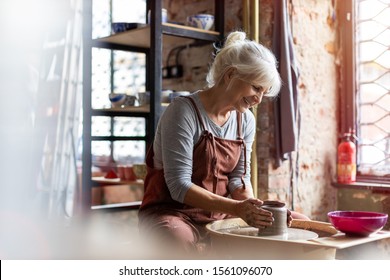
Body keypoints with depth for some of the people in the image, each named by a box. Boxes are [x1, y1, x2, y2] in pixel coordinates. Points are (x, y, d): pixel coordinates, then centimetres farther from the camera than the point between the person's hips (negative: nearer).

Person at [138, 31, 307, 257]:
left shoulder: (246, 120, 4)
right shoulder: (184, 111, -18)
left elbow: (239, 176, 5)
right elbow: (179, 186, -21)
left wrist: (251, 207, -16)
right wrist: (237, 208, -30)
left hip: (220, 215, 7)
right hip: (173, 213, -7)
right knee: (182, 242, -40)